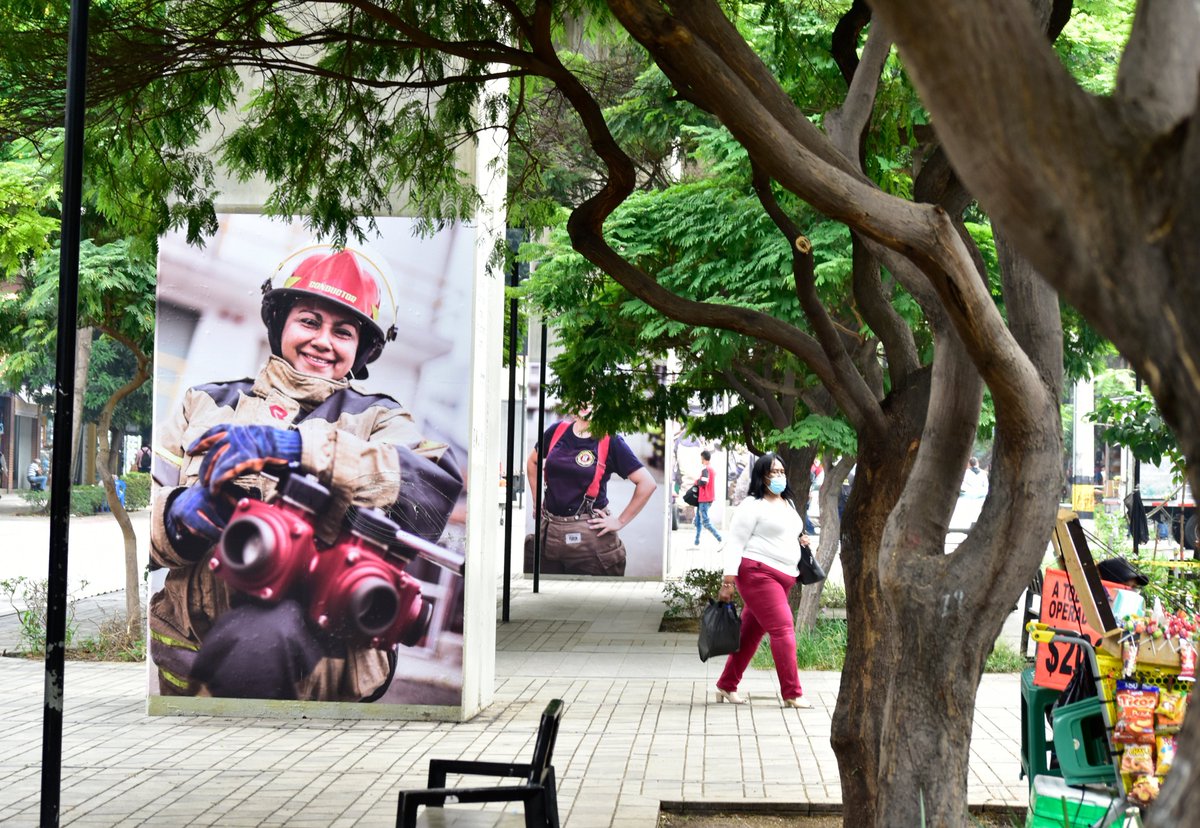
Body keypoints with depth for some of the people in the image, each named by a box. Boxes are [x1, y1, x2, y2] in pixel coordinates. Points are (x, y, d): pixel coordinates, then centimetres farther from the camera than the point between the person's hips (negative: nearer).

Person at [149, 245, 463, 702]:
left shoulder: (375, 419, 17)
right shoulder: (207, 404, 24)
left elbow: (435, 492, -6)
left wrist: (298, 447, -16)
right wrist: (176, 515, -10)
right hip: (189, 633, 3)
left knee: (261, 637, -36)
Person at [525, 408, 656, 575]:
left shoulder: (610, 442, -6)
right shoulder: (557, 430, 6)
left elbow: (646, 483, -8)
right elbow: (533, 461, 25)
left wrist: (620, 521, -7)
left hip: (590, 535, -4)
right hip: (549, 533, 4)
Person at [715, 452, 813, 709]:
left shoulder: (788, 503, 19)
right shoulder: (753, 505, -7)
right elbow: (734, 542, -11)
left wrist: (800, 541, 11)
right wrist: (728, 581, -17)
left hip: (782, 578, 8)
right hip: (758, 573, -8)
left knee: (751, 632, 10)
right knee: (783, 628, -12)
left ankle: (726, 686, 19)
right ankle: (792, 694, -8)